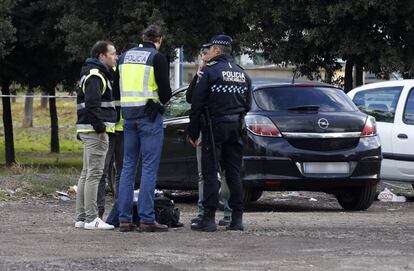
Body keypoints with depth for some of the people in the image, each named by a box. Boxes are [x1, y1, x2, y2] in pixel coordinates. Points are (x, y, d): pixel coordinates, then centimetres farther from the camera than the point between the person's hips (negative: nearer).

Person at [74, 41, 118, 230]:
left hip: (88, 130, 11)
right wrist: (100, 127, -22)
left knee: (87, 174, 12)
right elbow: (92, 103, -23)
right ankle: (91, 219, -12)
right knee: (94, 174, -11)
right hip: (95, 131, -11)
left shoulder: (97, 74, 20)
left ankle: (81, 217, 15)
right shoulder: (95, 75, -13)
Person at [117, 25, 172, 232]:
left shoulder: (125, 56, 12)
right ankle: (147, 219, -8)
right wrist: (162, 101, 12)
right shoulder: (157, 58, -7)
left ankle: (124, 219, 6)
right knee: (149, 168, -5)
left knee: (128, 167, 9)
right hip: (149, 115, -6)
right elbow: (165, 91, -9)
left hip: (128, 115, 6)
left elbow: (119, 86, 14)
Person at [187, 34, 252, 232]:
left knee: (210, 173, -3)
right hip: (236, 127, 6)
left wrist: (193, 132, -4)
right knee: (233, 173, 9)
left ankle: (209, 219, -8)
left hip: (214, 126, -6)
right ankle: (237, 218, 7)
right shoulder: (242, 74, 13)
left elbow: (197, 104, -9)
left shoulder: (210, 71, -8)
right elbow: (247, 104, 16)